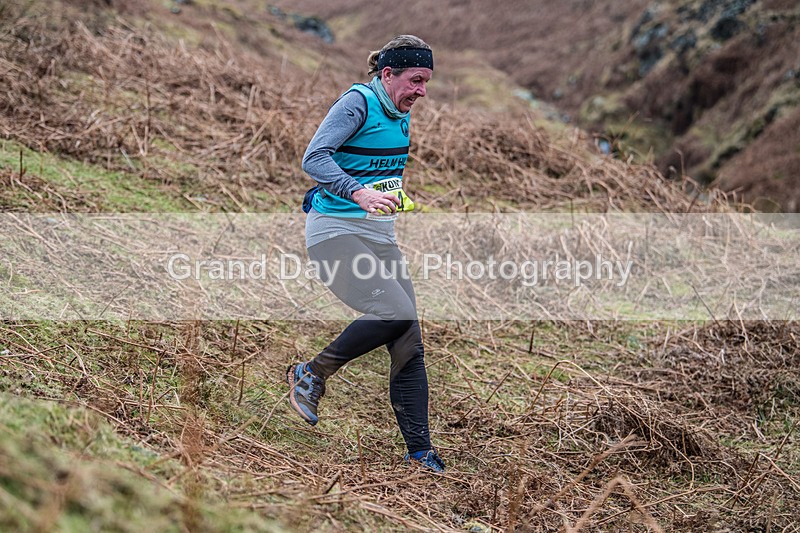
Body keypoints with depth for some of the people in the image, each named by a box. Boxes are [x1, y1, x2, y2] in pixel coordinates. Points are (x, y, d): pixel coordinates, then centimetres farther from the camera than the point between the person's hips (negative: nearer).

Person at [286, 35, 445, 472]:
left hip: (380, 236, 8)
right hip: (335, 232, -8)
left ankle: (420, 453, 5)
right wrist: (360, 193, -35)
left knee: (409, 346, 0)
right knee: (395, 314, -26)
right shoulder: (357, 103, -12)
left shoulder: (400, 115, 14)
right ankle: (312, 374, -4)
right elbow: (313, 158, -23)